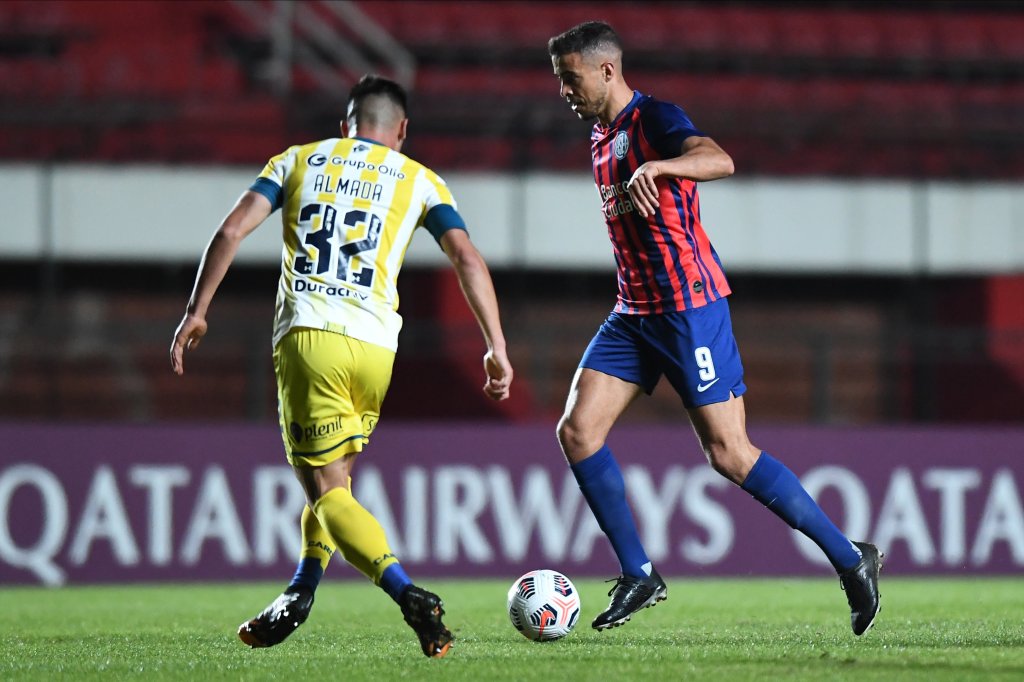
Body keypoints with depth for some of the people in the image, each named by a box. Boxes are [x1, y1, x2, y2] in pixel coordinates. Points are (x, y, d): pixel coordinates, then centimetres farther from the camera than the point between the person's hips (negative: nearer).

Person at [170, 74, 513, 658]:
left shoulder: (299, 160, 18)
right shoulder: (417, 179, 16)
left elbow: (233, 229, 6)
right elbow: (467, 257, 3)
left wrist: (197, 313, 9)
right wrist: (497, 347, 2)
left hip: (306, 336, -2)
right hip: (374, 346, 2)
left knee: (329, 492, -5)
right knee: (334, 479, 23)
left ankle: (410, 596, -25)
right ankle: (297, 604, 20)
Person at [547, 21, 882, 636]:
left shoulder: (654, 119, -13)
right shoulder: (602, 137, 15)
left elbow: (720, 161, -33)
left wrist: (656, 167, -50)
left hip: (689, 307, -9)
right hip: (634, 311, 9)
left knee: (729, 453, -10)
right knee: (577, 432, -4)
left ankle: (851, 559, 1)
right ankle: (639, 576, 4)